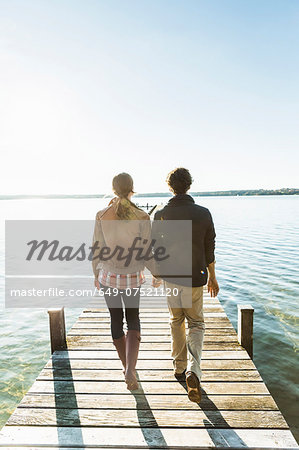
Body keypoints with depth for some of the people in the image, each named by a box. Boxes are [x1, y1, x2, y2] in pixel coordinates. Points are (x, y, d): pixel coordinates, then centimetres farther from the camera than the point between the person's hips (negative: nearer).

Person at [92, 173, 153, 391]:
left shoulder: (102, 216, -8)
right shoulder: (142, 217, -12)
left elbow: (97, 249, -3)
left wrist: (96, 274, 12)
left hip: (108, 276, 1)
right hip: (133, 278, -1)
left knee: (116, 320, 21)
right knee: (133, 320, 21)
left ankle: (127, 366, 39)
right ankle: (130, 370, 3)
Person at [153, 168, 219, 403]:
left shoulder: (161, 215, -7)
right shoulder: (203, 213, -8)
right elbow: (209, 250, -2)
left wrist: (155, 274, 15)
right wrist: (212, 277, 11)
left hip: (170, 278, 1)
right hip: (195, 279, -1)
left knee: (177, 323, 20)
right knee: (196, 325, 14)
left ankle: (180, 368, 32)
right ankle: (193, 371, -4)